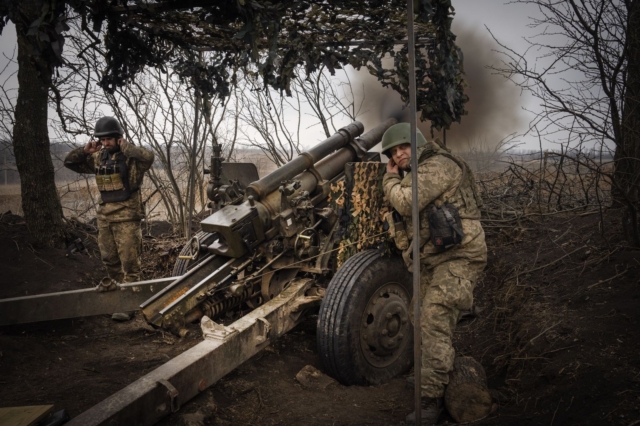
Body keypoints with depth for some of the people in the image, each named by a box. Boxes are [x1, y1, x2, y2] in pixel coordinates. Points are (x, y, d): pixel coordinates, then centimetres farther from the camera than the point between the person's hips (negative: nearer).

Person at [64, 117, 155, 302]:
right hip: (104, 215, 7)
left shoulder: (131, 157, -10)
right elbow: (70, 162, 16)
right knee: (108, 256, 20)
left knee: (129, 259, -2)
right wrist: (85, 150, -1)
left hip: (126, 215, -7)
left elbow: (149, 157, -33)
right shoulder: (99, 157, 8)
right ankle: (114, 280, 39)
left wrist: (124, 146, -22)